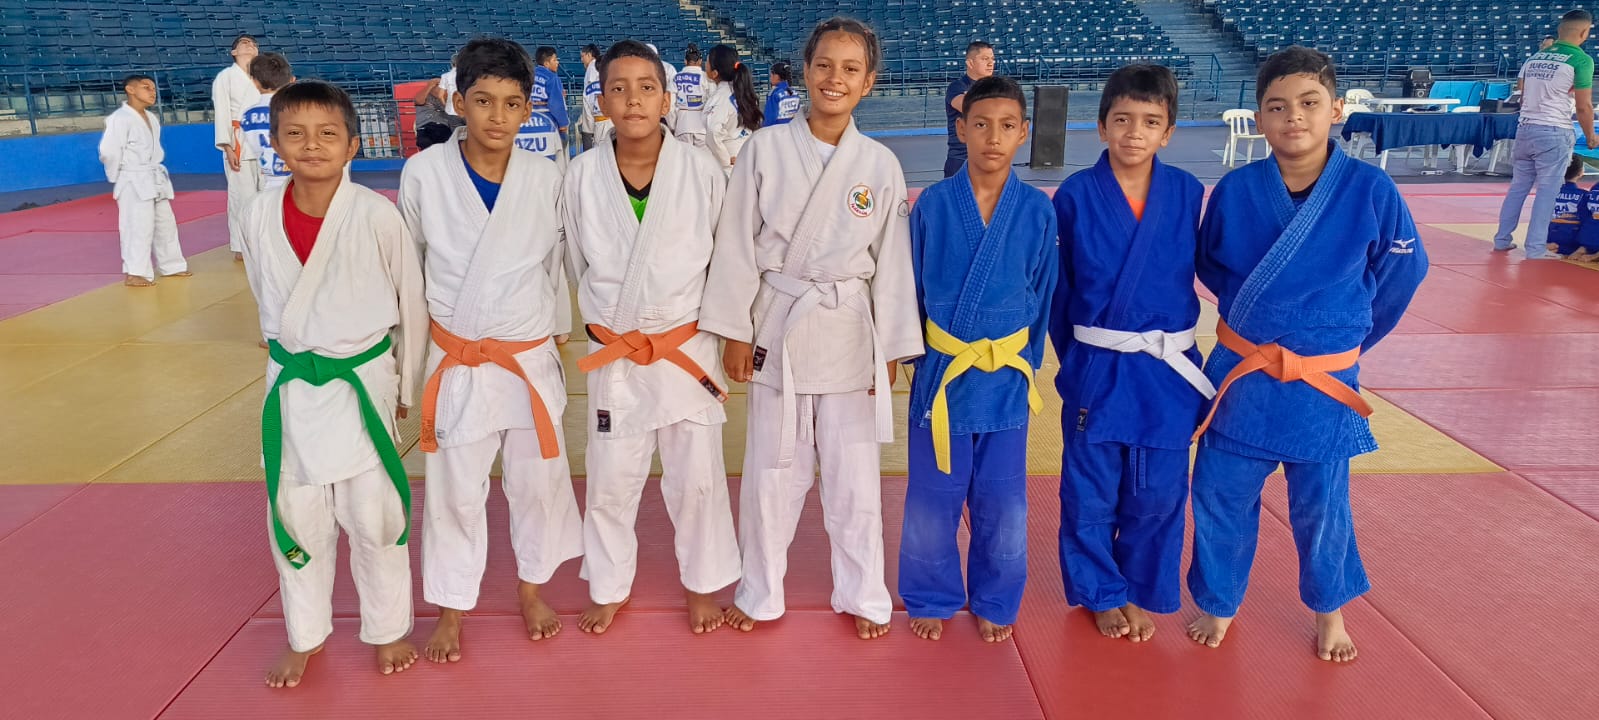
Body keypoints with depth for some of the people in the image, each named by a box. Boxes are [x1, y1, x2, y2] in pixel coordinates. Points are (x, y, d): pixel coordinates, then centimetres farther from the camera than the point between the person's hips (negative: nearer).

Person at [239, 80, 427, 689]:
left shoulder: (377, 215, -15)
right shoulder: (262, 215, -5)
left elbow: (410, 305, -4)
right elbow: (267, 301, 11)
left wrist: (405, 384, 3)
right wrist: (292, 361, 15)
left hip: (362, 384, -3)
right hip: (292, 387, 3)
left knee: (373, 517, 9)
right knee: (296, 519, 15)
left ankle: (388, 630, 31)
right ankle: (305, 637, 36)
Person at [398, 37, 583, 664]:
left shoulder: (545, 178, -7)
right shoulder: (424, 173, -10)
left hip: (531, 359, 1)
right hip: (458, 364, -1)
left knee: (539, 482, 14)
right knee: (454, 492, 10)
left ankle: (531, 587, 39)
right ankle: (451, 609, 31)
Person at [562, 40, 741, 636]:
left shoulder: (701, 171, -10)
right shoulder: (582, 175, -7)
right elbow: (577, 264, 8)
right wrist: (607, 317, 13)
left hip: (687, 349, -1)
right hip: (613, 354, 1)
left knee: (697, 478, 9)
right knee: (610, 481, 12)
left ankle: (702, 584, 32)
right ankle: (609, 587, 34)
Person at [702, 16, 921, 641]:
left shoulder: (880, 165, -1)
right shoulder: (765, 149, -4)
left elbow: (892, 262, 2)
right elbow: (737, 245, -2)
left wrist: (890, 350, 2)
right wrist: (735, 332, -3)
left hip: (849, 333, 0)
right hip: (778, 327, 0)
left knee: (853, 476, 9)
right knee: (771, 472, 9)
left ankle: (862, 596, 29)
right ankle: (760, 594, 30)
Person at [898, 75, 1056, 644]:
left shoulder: (1038, 211, -4)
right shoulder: (932, 205, -5)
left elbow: (1043, 298, 4)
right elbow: (911, 291, 3)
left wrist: (1025, 365, 3)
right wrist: (917, 354, 3)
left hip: (1007, 378, 1)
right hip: (940, 372, 0)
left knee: (1002, 504, 11)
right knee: (931, 500, 9)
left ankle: (996, 604, 33)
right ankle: (932, 600, 31)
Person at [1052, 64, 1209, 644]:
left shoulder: (1188, 193, -2)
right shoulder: (1075, 195, -7)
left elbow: (1205, 267, 9)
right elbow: (1057, 289, 0)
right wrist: (1073, 356, 2)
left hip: (1170, 372, 2)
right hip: (1096, 370, -1)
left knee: (1157, 495, 11)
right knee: (1091, 494, 9)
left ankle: (1143, 593, 33)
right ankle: (1101, 592, 31)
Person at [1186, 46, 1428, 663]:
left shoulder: (1370, 191, -12)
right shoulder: (1235, 190, -8)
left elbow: (1401, 272, 4)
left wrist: (1346, 334, 12)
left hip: (1323, 385, -1)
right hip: (1240, 377, 1)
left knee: (1320, 508, 12)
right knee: (1220, 496, 10)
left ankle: (1329, 610, 40)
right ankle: (1219, 603, 34)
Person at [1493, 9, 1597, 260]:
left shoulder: (1535, 57, 9)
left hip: (1525, 129, 6)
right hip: (1554, 133, -6)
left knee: (1518, 186, 14)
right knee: (1547, 191, 0)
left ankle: (1502, 240, 19)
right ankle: (1535, 248, 1)